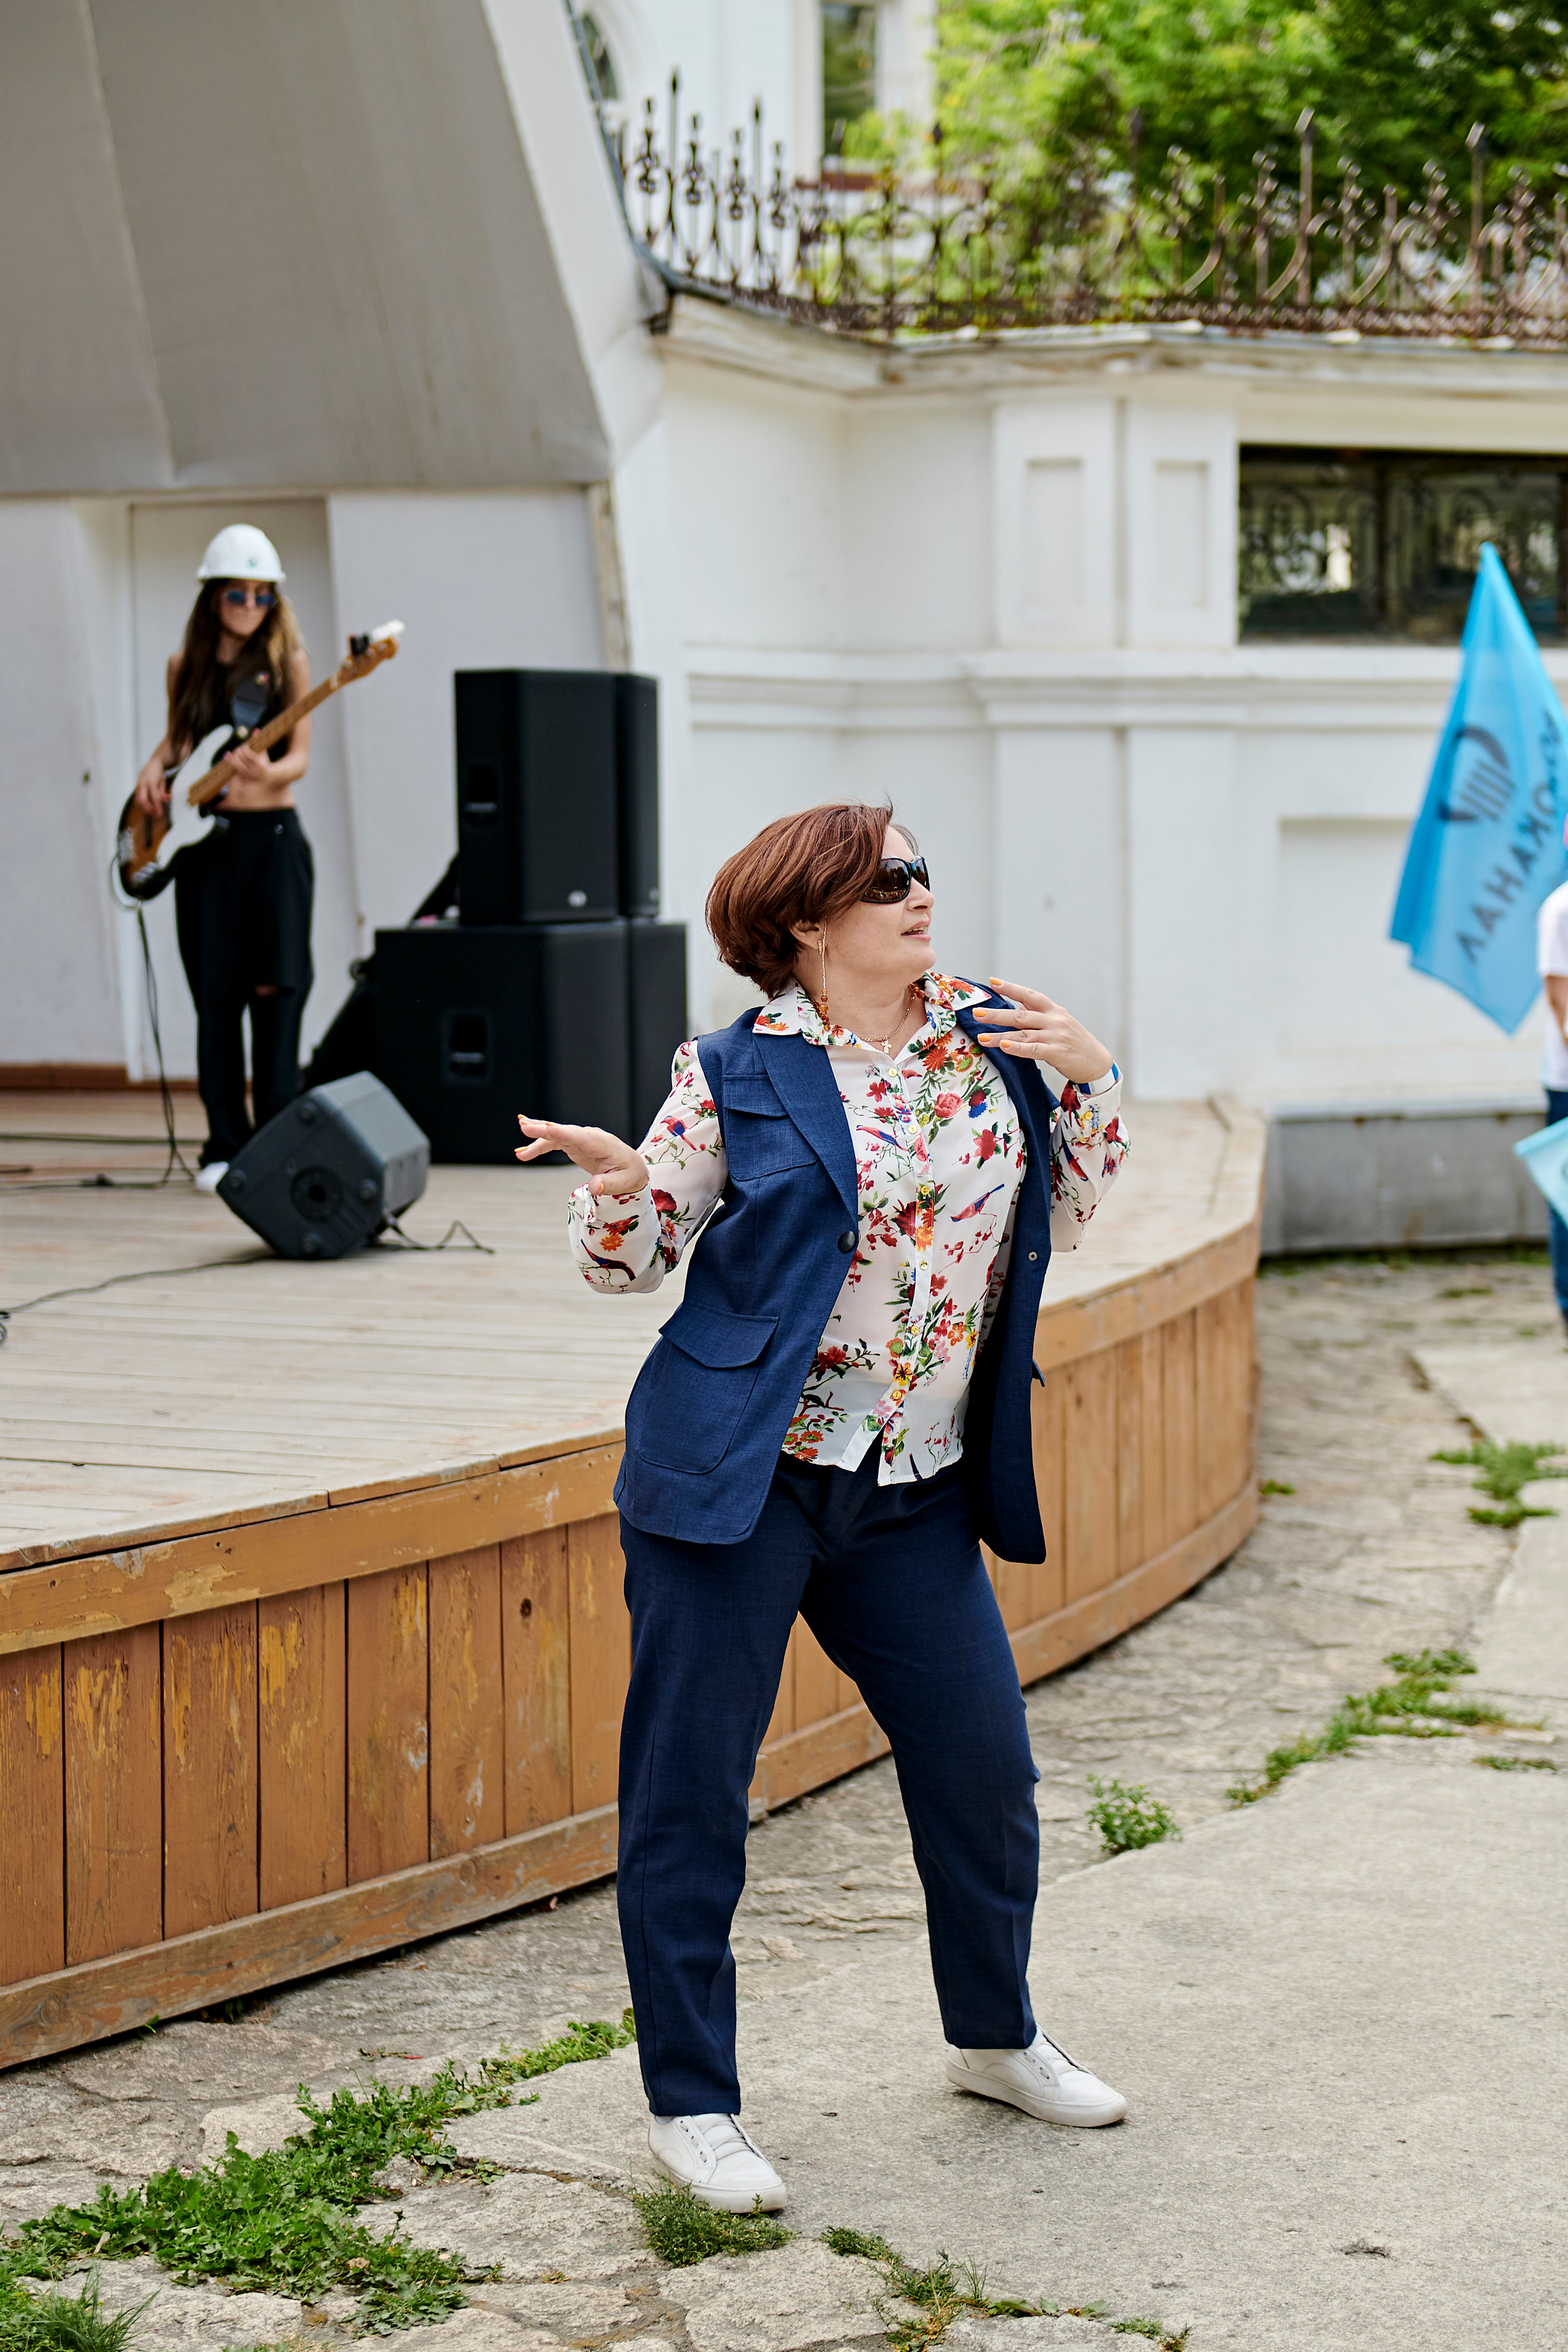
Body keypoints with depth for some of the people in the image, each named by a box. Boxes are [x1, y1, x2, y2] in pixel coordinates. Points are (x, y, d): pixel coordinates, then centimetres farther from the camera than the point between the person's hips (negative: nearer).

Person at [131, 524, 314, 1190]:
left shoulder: (287, 659, 1)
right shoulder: (186, 665, 10)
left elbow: (300, 755, -4)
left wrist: (268, 772, -25)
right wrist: (154, 769, 1)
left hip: (270, 833, -2)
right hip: (201, 838, 2)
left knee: (275, 986, -10)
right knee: (215, 993, 1)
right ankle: (225, 1146, 5)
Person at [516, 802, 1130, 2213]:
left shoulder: (994, 1039, 8)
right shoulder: (739, 1073, -4)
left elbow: (1065, 1218, 15)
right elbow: (636, 1258, 0)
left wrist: (1091, 1081, 0)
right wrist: (617, 1182, -21)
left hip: (916, 1493, 5)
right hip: (741, 1478, -4)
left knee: (984, 1766, 11)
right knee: (689, 1793, 0)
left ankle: (994, 2039, 35)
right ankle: (693, 2107, 13)